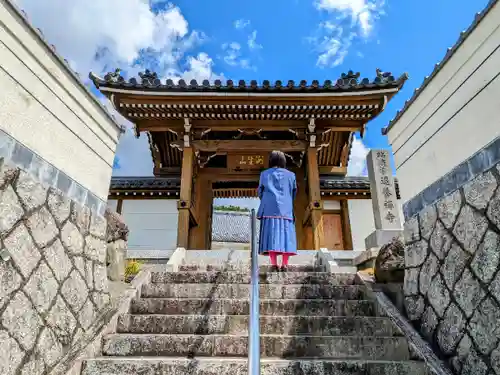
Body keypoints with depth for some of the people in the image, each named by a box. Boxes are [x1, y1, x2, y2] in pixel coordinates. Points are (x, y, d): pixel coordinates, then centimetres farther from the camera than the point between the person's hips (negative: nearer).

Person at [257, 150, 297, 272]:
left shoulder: (264, 174, 10)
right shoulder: (291, 175, 12)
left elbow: (260, 193, 14)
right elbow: (294, 193, 18)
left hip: (269, 208, 0)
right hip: (286, 209, 1)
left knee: (271, 234, -6)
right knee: (285, 234, -1)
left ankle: (274, 264, -15)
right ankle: (284, 264, -11)